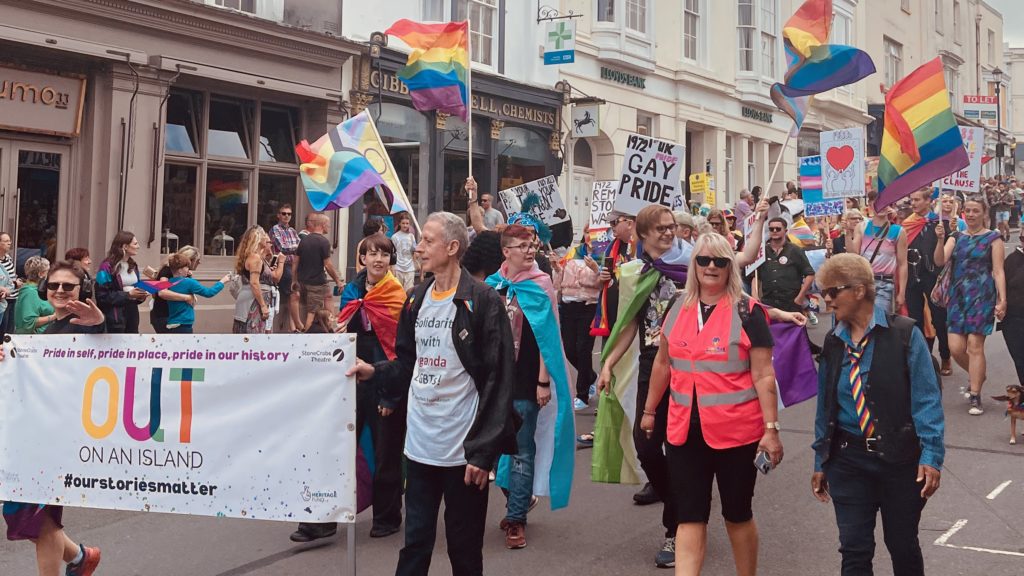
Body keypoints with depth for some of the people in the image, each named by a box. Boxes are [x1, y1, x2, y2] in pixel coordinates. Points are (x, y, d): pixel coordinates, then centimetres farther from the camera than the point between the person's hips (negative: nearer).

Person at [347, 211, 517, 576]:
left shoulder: (483, 301, -11)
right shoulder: (416, 301, 11)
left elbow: (499, 380, -14)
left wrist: (483, 450, -17)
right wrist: (374, 372, -3)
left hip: (464, 448, -6)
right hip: (420, 445, 6)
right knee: (415, 540, 13)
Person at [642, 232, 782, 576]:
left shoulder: (747, 312, -7)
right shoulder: (678, 309, 6)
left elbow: (764, 376, -9)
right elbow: (663, 364, 17)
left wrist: (771, 428, -13)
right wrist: (649, 410, 22)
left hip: (736, 431, -3)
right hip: (684, 429, 4)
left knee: (737, 514, 12)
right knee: (689, 518, 2)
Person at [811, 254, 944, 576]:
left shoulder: (904, 333, -8)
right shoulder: (833, 342, 5)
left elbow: (926, 398, -11)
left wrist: (931, 456, -19)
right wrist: (821, 463, 12)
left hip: (900, 457, -3)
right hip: (847, 459, 3)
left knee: (903, 547, 11)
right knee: (854, 550, 2)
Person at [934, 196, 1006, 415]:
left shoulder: (993, 238, 0)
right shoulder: (956, 237, 11)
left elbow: (998, 272, -4)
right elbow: (940, 261, -3)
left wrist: (1002, 300, -12)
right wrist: (940, 239, -18)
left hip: (982, 296, -4)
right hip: (958, 296, 4)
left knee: (975, 346, -8)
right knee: (955, 347, 0)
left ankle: (975, 397, -1)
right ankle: (977, 376, 30)